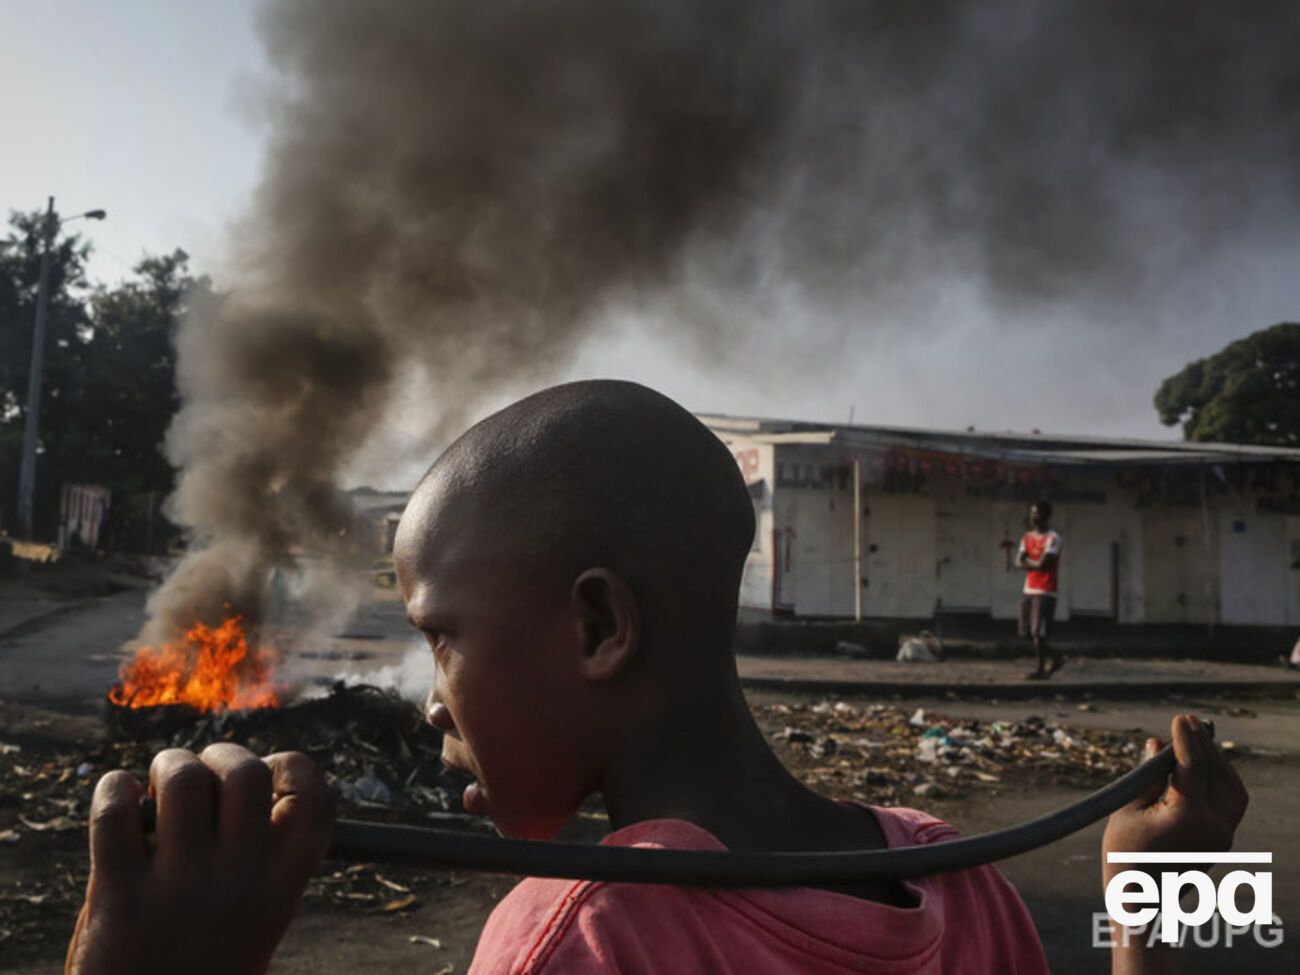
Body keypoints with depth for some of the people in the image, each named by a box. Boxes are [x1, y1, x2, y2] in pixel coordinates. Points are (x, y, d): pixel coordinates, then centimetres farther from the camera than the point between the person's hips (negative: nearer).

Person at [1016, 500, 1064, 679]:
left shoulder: (1053, 538, -9)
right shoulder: (1027, 537, 13)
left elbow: (1043, 564, -17)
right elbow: (1018, 562, 4)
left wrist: (1027, 561, -1)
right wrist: (1035, 563, -11)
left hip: (1045, 592, -7)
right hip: (1028, 591, 7)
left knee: (1038, 632, -7)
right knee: (1027, 633, 8)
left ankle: (1041, 670, 4)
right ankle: (1057, 656, 26)